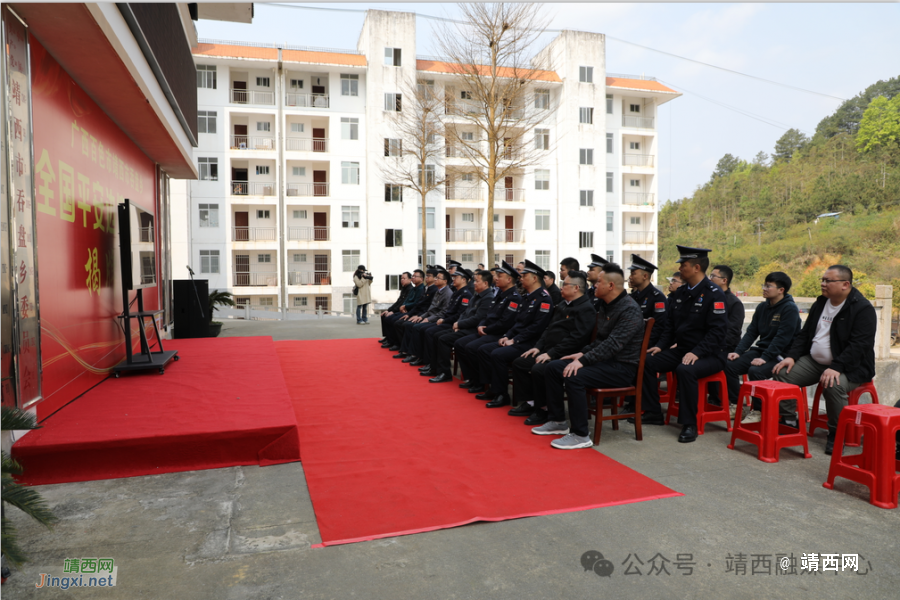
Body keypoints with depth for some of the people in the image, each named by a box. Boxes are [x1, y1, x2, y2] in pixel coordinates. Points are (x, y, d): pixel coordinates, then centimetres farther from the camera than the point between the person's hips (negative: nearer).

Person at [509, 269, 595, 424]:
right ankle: (528, 403, 10)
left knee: (538, 369, -30)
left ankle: (542, 410, -11)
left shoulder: (586, 309, -13)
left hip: (564, 356, -10)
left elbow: (576, 338, -22)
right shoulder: (563, 305, 17)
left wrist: (551, 353, -24)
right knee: (519, 362, 3)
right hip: (549, 351, 10)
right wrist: (538, 347, 7)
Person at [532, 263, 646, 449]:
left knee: (574, 377, -31)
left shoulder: (630, 309, -18)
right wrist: (583, 353, 3)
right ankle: (557, 421, 11)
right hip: (604, 359, 10)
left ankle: (580, 435, -19)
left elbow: (613, 344, -27)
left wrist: (583, 361, -29)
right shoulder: (607, 306, 13)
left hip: (621, 367, -10)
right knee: (552, 368, 2)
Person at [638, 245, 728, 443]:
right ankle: (653, 413, 7)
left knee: (685, 369, -37)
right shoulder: (680, 293, 11)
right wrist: (660, 346, 1)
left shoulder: (714, 294, -13)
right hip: (682, 350, 8)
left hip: (709, 355, -8)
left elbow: (717, 331, -20)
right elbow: (670, 325, 15)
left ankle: (689, 424, -22)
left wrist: (697, 353, -28)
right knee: (647, 361, -5)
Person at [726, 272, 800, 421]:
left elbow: (782, 338, -20)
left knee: (755, 371, -32)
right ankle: (735, 405, 1)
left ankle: (758, 411, -14)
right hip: (761, 349, 7)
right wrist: (738, 351, -4)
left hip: (780, 355, -7)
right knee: (729, 365, -12)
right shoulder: (762, 307, 11)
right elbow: (751, 332, 9)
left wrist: (765, 358, -25)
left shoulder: (790, 308, -12)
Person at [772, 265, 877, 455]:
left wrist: (836, 368, -32)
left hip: (850, 366, -7)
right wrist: (791, 356, -2)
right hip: (814, 361, 7)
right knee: (782, 374, -13)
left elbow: (859, 345, -22)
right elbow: (804, 334, 14)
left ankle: (836, 434, -14)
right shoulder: (821, 303, 10)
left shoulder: (863, 309, -12)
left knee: (833, 385, -35)